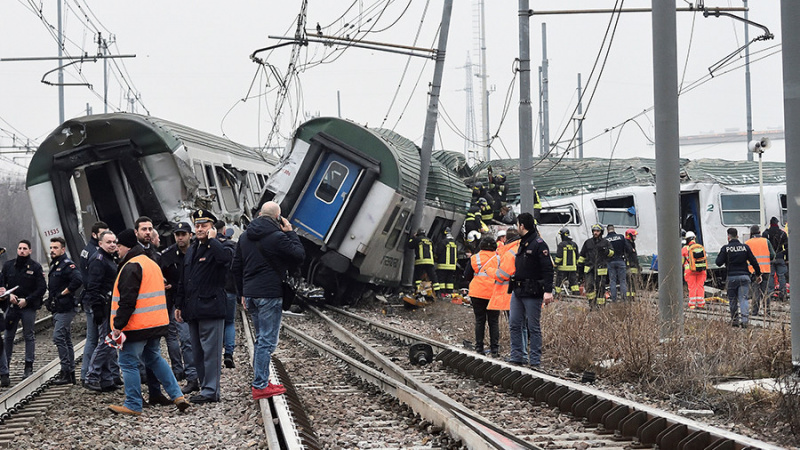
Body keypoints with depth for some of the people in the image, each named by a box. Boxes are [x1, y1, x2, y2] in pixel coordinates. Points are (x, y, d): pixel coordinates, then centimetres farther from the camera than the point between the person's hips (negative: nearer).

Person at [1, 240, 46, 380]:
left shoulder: (35, 267, -2)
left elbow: (42, 287, -5)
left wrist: (27, 300, -11)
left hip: (29, 307, -2)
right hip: (11, 306, 2)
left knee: (29, 336, 3)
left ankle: (29, 366, 8)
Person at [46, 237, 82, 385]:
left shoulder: (67, 264, -13)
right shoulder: (54, 265, 17)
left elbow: (77, 280, -29)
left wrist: (64, 293, -20)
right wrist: (51, 300, 13)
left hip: (65, 309, -10)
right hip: (57, 310, 10)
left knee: (58, 337, -14)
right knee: (66, 340, 11)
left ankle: (66, 370, -12)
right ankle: (70, 373, 15)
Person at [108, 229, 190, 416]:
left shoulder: (131, 267, -14)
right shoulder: (152, 264, 17)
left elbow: (127, 300, -21)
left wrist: (118, 325, -18)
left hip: (137, 324, -9)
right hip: (157, 323, 10)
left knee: (128, 362, 0)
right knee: (154, 358, 19)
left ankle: (133, 405, 3)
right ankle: (177, 396, 12)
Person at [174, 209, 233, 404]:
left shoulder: (217, 248, -5)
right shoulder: (191, 250, 20)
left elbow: (225, 257, -32)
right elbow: (183, 280, 24)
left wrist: (212, 240, -17)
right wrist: (179, 305, 20)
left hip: (210, 307, -9)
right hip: (193, 310, 9)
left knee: (210, 351, -7)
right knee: (198, 353, 11)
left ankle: (210, 391, -6)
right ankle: (206, 388, 17)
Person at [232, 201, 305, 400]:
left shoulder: (245, 237, 12)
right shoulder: (277, 237, -13)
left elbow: (236, 267, 17)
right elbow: (299, 255, -7)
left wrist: (242, 293, 22)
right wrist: (290, 233, 2)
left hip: (250, 293, 8)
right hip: (269, 294, -8)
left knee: (261, 338, 18)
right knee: (267, 341, -5)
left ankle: (261, 381, 19)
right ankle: (260, 386, -6)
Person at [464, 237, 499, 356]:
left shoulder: (474, 258, -3)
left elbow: (466, 276, 3)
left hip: (477, 293, 0)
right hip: (494, 294, 0)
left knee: (479, 321, 8)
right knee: (494, 322, 7)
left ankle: (479, 348, 7)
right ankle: (494, 348, 4)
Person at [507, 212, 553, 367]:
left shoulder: (539, 244, -11)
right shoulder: (522, 243, 15)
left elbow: (548, 269, -17)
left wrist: (548, 291, -24)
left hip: (532, 292, -8)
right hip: (518, 291, 8)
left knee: (533, 327, -1)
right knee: (514, 324, 7)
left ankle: (535, 361, 4)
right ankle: (516, 358, 13)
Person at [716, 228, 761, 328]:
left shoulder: (725, 248, -3)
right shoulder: (745, 247, 3)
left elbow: (719, 262, -4)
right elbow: (754, 262, 6)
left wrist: (721, 255, 16)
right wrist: (758, 274, 16)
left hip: (732, 277, -1)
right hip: (744, 276, 1)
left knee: (732, 299, 12)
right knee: (743, 298, -1)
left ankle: (734, 320, 17)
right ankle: (743, 319, -17)